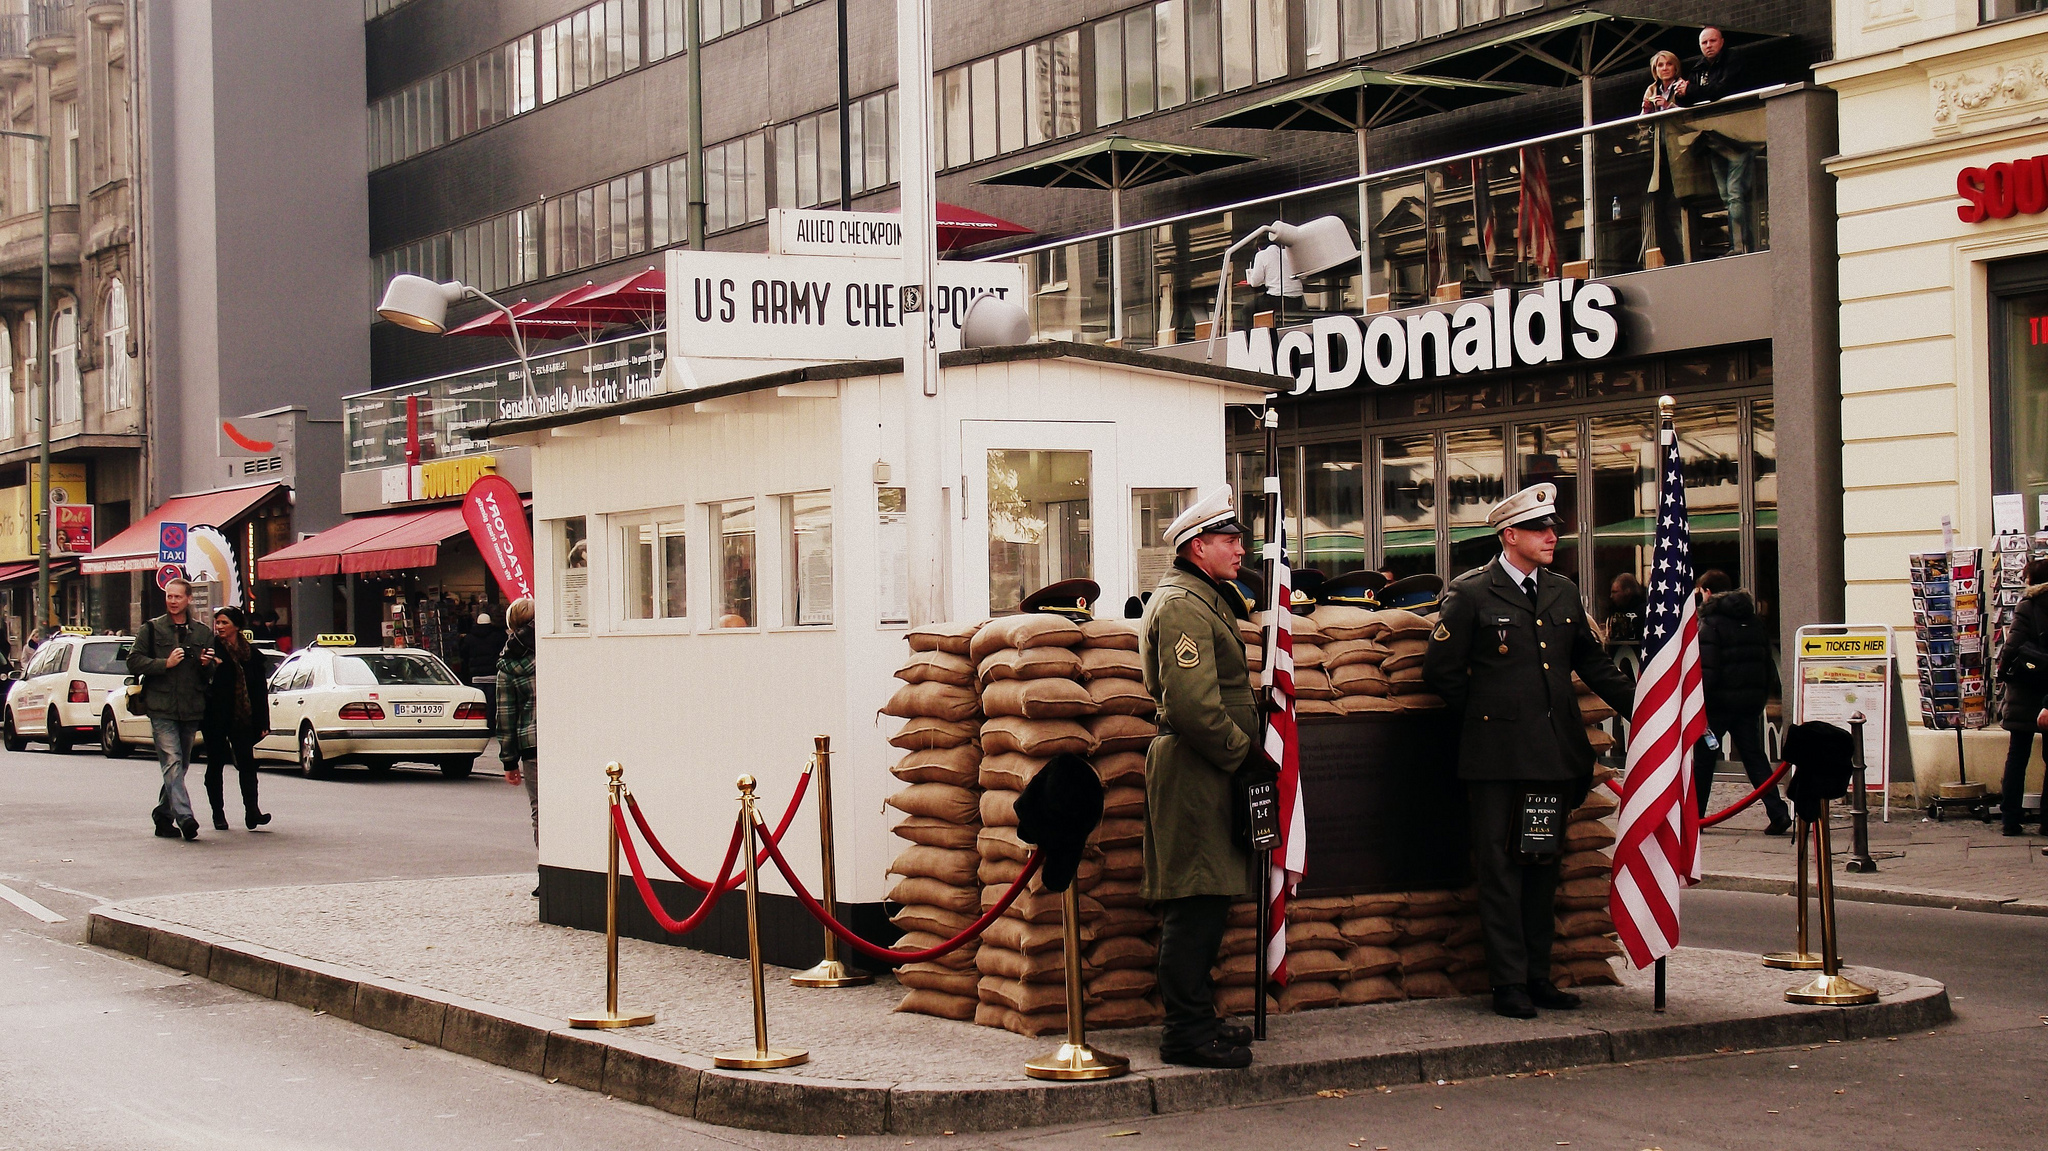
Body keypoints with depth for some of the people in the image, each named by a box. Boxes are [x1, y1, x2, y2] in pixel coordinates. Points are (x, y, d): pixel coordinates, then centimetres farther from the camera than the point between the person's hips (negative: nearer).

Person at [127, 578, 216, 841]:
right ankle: (184, 817, -25)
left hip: (191, 710, 4)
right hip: (161, 708, -4)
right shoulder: (152, 629, 7)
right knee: (172, 763, -15)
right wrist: (165, 664, -12)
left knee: (180, 765, 9)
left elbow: (213, 673, 19)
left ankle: (163, 815, 22)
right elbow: (134, 662, 0)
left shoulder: (202, 632, 14)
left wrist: (207, 664, -4)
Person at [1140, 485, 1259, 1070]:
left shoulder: (1201, 599, 21)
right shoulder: (1182, 605, -15)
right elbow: (1192, 703, -24)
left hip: (1205, 770, 11)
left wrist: (1240, 748, 18)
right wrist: (1241, 751, -14)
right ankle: (1187, 1032, -5)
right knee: (1196, 904, -8)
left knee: (1200, 905, 14)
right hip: (1195, 771, -11)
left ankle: (1195, 1020, 21)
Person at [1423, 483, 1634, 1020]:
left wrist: (1640, 708, 13)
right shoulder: (1471, 594, -3)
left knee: (1544, 866, 11)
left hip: (1556, 753, 5)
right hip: (1498, 755, -5)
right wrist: (1487, 712, 0)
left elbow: (1594, 662, 21)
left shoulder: (1563, 593, 13)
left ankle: (1538, 976, 18)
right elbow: (1440, 670, -3)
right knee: (1501, 867, -2)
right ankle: (1508, 981, 3)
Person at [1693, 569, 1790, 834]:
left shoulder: (1710, 622, -10)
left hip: (1719, 701, -6)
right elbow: (1768, 664, 14)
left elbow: (1705, 670, -17)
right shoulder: (1755, 621, 11)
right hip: (1750, 702, 6)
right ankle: (1778, 812, -5)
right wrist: (1761, 697, 19)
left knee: (1703, 758, 5)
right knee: (1754, 755, 8)